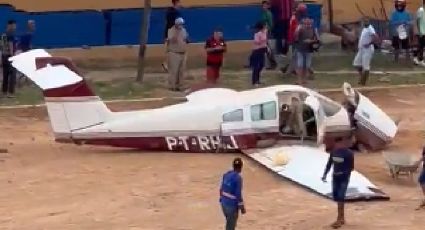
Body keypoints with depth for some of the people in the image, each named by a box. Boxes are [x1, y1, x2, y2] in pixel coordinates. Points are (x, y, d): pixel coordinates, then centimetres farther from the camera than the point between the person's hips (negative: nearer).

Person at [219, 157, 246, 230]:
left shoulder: (226, 174, 1)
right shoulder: (238, 178, -22)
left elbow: (221, 189, 9)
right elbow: (238, 195, -21)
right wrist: (242, 208, -11)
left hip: (224, 204, 8)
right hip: (232, 206, -8)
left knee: (230, 223, 26)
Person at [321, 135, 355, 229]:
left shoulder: (349, 153, -13)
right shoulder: (333, 152, 3)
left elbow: (351, 167, -9)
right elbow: (329, 164, 10)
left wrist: (343, 173, -19)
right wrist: (325, 175, 0)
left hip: (344, 178, -6)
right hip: (335, 177, 6)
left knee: (340, 197, -10)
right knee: (336, 196, 8)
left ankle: (339, 219, -7)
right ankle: (342, 217, 21)